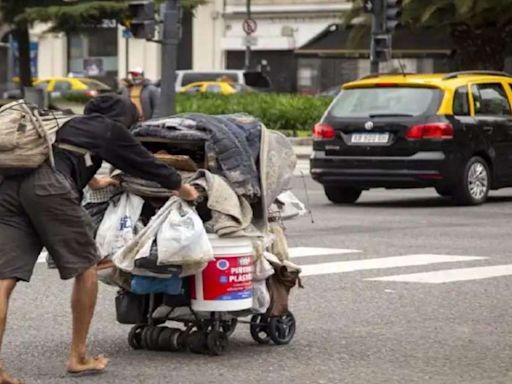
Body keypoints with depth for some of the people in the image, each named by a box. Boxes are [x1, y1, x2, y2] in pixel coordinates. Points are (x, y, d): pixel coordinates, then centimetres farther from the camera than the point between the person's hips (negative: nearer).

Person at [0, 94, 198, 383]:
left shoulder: (68, 124, 39)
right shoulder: (111, 129, 20)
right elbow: (145, 163, 31)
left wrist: (92, 180, 80)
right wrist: (181, 188, 49)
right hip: (48, 186, -6)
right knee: (86, 267, 13)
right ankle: (79, 358, 18)